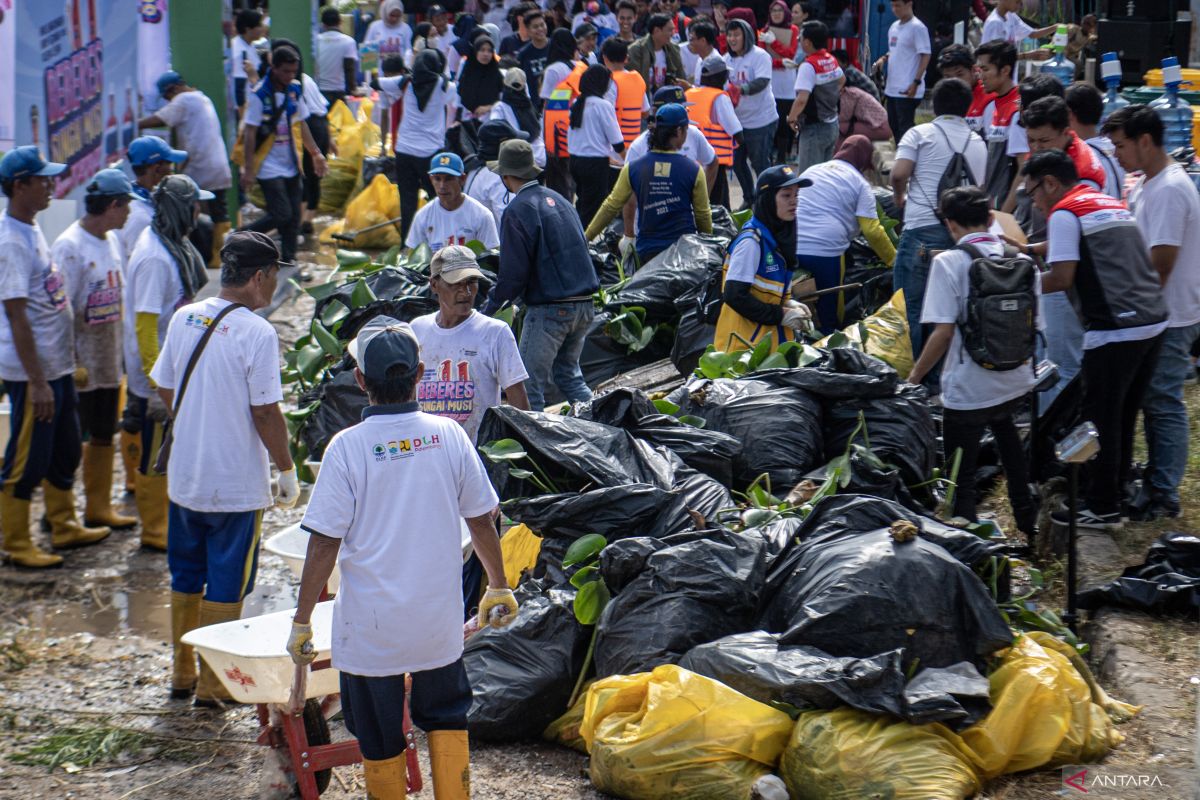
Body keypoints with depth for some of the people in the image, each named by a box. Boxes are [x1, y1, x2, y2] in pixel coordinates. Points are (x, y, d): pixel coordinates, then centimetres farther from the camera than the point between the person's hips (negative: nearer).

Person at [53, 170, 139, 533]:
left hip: (110, 361, 8)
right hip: (80, 364, -8)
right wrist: (71, 364, -20)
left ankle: (99, 507, 25)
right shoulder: (70, 247, -17)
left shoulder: (113, 240, 8)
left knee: (103, 435, 15)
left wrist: (121, 350, 14)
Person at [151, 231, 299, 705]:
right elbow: (266, 414, -17)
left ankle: (182, 674, 29)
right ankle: (212, 684, 13)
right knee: (225, 587, 6)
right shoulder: (257, 333, -18)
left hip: (184, 477, 6)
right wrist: (288, 471, -6)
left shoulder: (184, 319, 1)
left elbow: (165, 390, 10)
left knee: (186, 578, 18)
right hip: (236, 484, -6)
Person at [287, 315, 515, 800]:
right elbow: (482, 520, 3)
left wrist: (302, 621, -4)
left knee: (380, 740, 12)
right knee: (446, 716, 22)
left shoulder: (348, 447, -15)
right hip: (439, 615, 3)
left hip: (370, 627, -3)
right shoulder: (448, 435, -6)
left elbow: (324, 545, -13)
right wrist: (499, 587, 17)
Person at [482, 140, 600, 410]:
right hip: (584, 305, 8)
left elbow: (513, 271, -14)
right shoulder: (558, 199, 13)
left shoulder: (518, 211, -11)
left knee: (531, 384, 0)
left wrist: (492, 305, 1)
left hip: (549, 309, -8)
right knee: (568, 374, 22)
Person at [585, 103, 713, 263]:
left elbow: (611, 206, 4)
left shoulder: (633, 168, -1)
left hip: (647, 252, 1)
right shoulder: (693, 169, -4)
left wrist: (586, 237, 14)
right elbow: (703, 214, 4)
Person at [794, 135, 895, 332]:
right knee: (830, 318, 5)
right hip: (826, 252, -5)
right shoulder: (860, 184, 6)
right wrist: (893, 260, 8)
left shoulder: (811, 171, 23)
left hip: (791, 247, 5)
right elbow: (871, 230, -2)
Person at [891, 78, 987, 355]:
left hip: (922, 228, -4)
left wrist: (900, 198, 12)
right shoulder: (978, 144, 18)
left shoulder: (920, 134, 4)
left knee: (910, 305, 0)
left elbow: (898, 175, -7)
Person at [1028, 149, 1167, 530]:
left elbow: (1062, 278, -13)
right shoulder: (1114, 204, 20)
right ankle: (1115, 491, 28)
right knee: (1124, 416, 18)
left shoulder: (1064, 213, -6)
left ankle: (1101, 508, 8)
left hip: (1114, 330, -8)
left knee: (1101, 419, 2)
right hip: (1153, 320, 8)